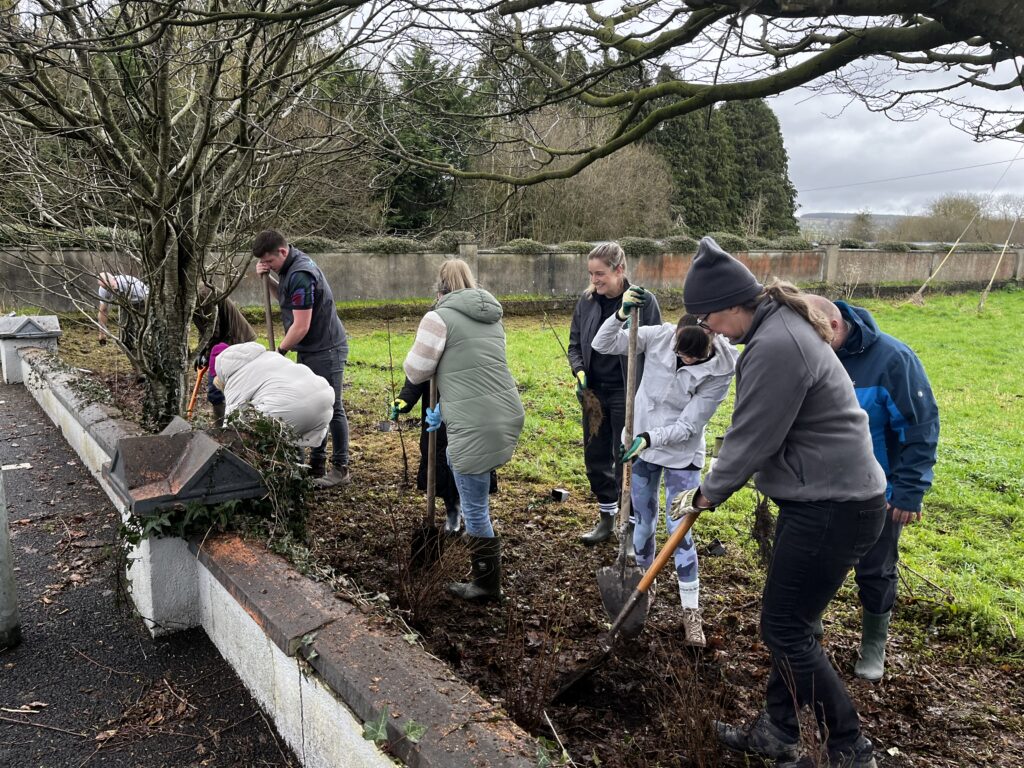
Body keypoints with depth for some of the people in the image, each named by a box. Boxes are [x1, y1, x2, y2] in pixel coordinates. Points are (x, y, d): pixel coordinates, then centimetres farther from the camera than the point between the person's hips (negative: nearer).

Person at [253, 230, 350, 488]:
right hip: (310, 351, 10)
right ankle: (317, 464, 22)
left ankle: (341, 468, 6)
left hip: (326, 350, -10)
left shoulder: (300, 275, -22)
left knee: (332, 409, -3)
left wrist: (280, 351, -9)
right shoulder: (290, 267, 8)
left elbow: (301, 326, -22)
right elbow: (286, 299, 19)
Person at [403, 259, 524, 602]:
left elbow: (416, 371, 1)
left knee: (475, 510, 6)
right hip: (508, 414, 9)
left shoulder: (439, 317, -7)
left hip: (477, 427, -9)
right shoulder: (492, 317, 16)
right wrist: (444, 407, 23)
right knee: (455, 459, 35)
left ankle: (487, 585, 21)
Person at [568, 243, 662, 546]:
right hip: (594, 393, 5)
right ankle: (607, 518, 33)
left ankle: (633, 524, 21)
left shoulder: (643, 301, -10)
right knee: (596, 459, 14)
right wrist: (579, 371, -7)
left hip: (627, 395, -5)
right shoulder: (586, 302, 2)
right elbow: (575, 344, 12)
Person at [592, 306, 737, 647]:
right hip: (642, 444, 3)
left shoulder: (720, 370, -22)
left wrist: (650, 438, -31)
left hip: (682, 456, -2)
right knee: (644, 521, 15)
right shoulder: (659, 336, -18)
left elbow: (688, 425, -19)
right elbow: (603, 345, -16)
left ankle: (691, 610, 17)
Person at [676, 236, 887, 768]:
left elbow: (752, 438, -19)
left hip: (833, 509, -10)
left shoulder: (775, 346, -25)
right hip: (821, 497, 10)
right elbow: (758, 427, 15)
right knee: (789, 623, 19)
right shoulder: (779, 325, 9)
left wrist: (707, 495, -3)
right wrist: (718, 484, 16)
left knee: (784, 629, 3)